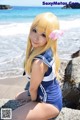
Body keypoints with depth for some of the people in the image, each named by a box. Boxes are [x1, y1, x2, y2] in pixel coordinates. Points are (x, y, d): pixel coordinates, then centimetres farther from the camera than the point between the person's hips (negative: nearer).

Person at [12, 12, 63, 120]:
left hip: (49, 103, -9)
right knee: (18, 98, 29)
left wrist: (33, 99, 0)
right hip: (51, 94, 9)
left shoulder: (39, 62, -36)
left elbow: (33, 88, -19)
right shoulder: (48, 51, -8)